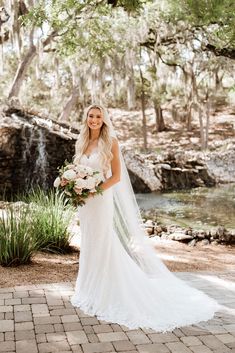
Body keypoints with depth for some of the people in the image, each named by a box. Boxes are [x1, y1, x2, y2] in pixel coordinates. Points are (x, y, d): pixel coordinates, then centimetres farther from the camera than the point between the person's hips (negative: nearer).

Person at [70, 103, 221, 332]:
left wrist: (95, 191, -19)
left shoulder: (110, 142, -8)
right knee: (88, 245, 14)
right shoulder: (81, 143, 9)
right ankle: (91, 292, 27)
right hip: (84, 202, 6)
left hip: (102, 200, -6)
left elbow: (116, 176, -11)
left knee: (104, 246, -2)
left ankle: (106, 295, 10)